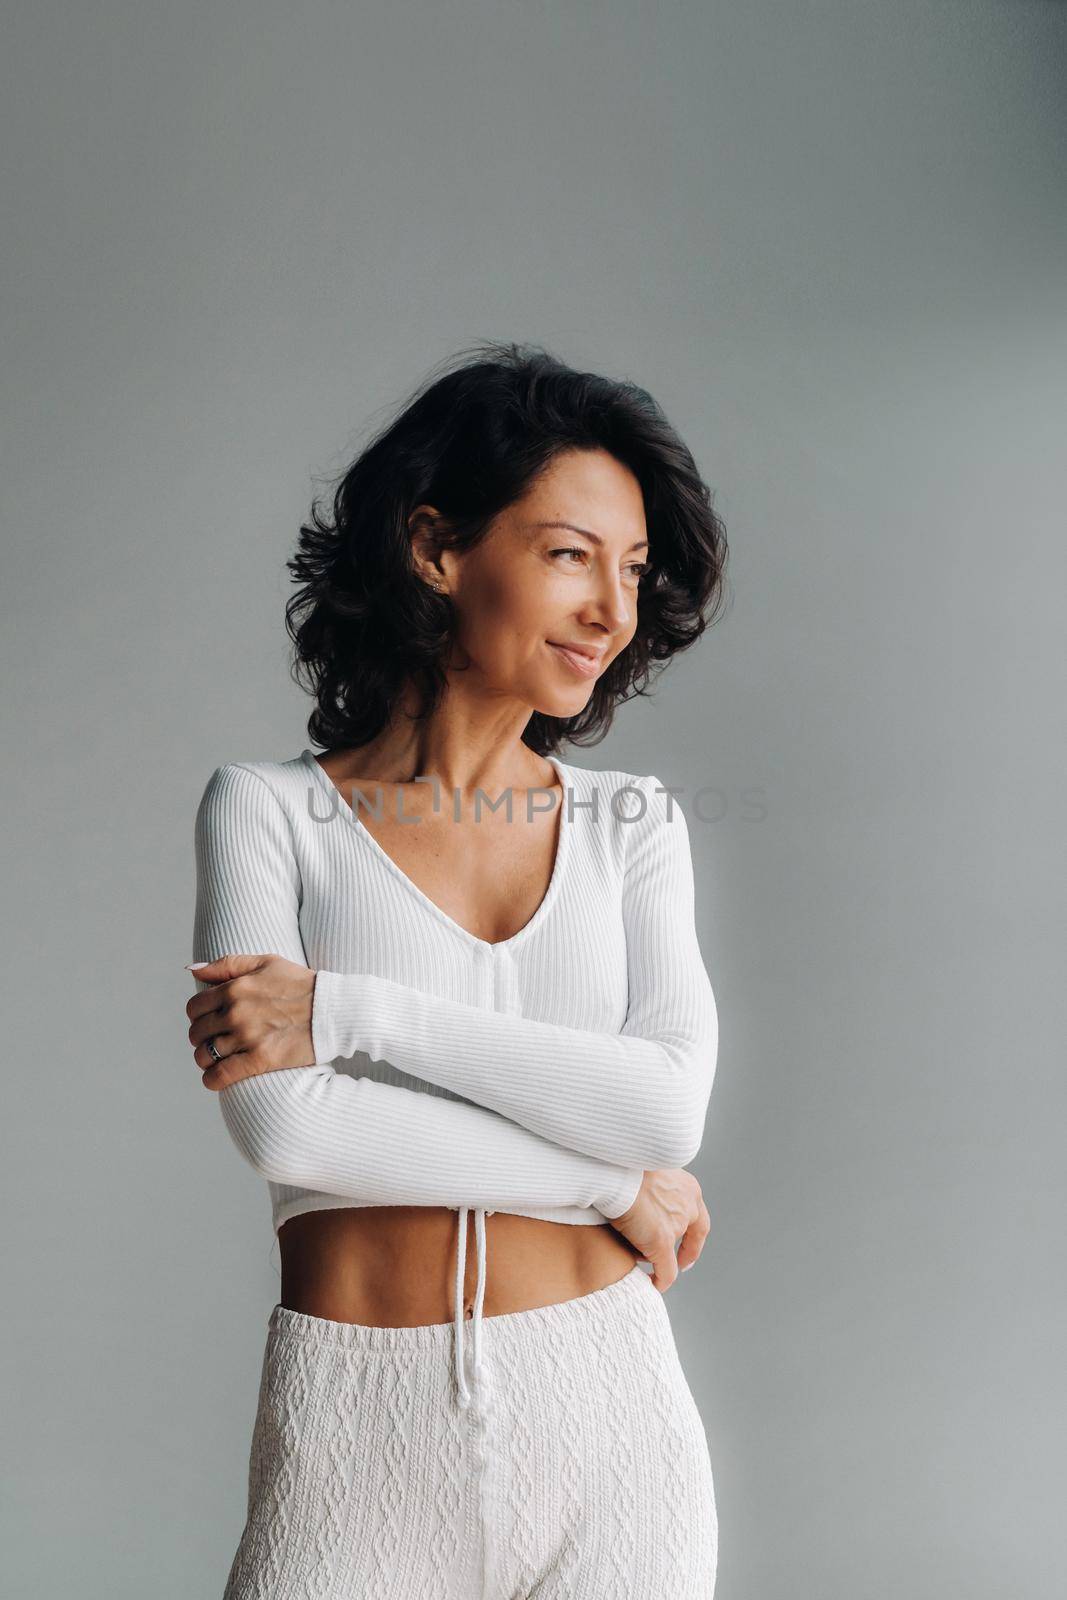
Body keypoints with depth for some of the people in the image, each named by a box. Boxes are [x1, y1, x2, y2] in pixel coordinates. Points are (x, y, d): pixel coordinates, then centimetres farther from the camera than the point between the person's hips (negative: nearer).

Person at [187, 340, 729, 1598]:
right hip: (355, 1416, -2)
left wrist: (349, 1010, -16)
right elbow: (280, 1127, -16)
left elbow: (671, 1103, -11)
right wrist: (614, 1181, -11)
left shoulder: (633, 823, 3)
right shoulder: (266, 808, -4)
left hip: (602, 1402, 2)